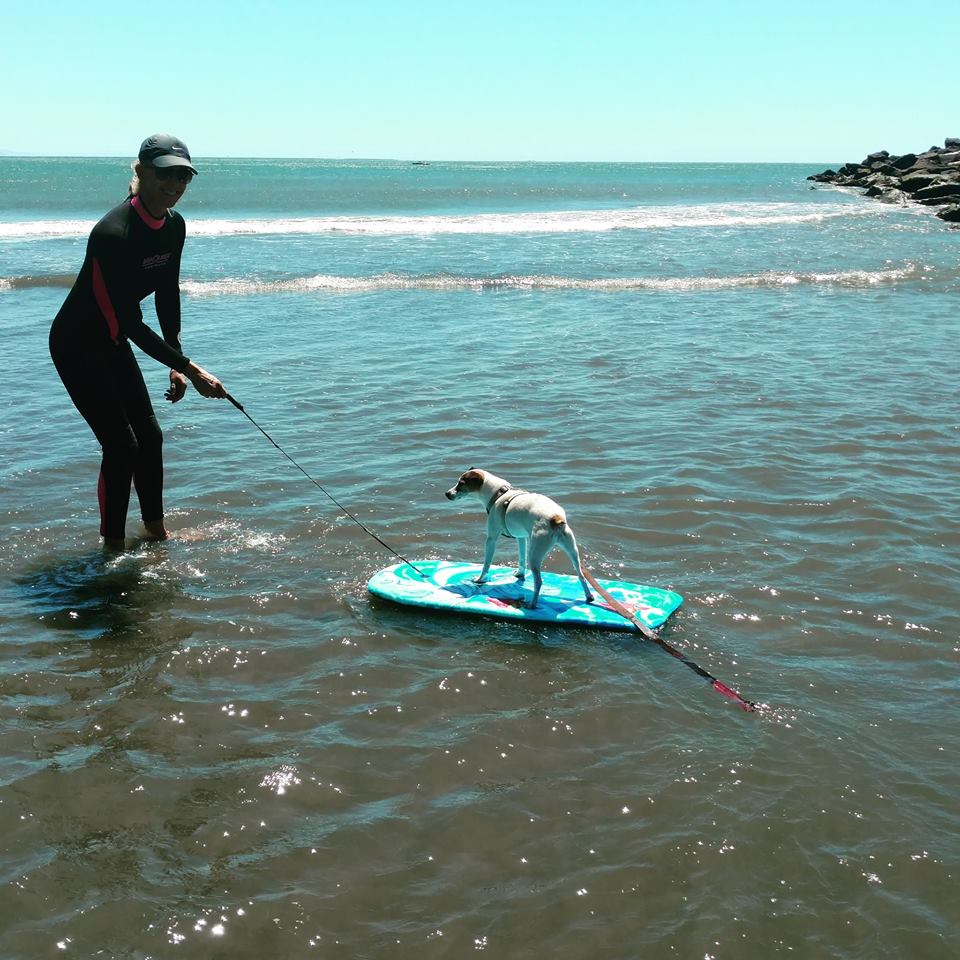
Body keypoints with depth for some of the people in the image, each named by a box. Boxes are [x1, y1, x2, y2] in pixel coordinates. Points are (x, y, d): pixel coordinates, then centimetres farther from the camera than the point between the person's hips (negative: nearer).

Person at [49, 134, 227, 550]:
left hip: (113, 342, 8)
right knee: (121, 444, -10)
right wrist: (190, 368, -31)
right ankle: (113, 544, 5)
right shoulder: (113, 233, -31)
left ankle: (156, 531, 26)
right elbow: (131, 324, -31)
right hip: (77, 344, -8)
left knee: (149, 435, 11)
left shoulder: (174, 226, -5)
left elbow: (167, 297, 5)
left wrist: (177, 366, 0)